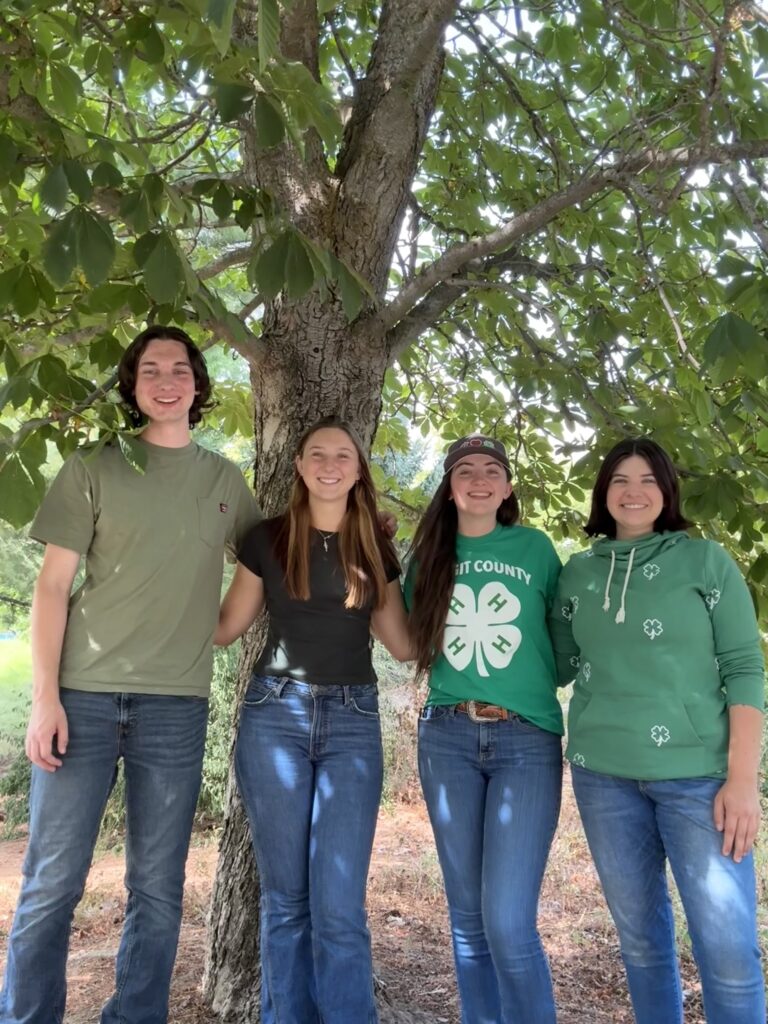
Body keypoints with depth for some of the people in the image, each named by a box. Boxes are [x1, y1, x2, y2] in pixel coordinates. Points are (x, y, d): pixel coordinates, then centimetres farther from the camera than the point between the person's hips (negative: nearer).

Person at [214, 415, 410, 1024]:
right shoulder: (268, 538, 4)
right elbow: (226, 627, 6)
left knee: (339, 905, -4)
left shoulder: (376, 548, 9)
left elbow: (402, 643, 11)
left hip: (353, 722, 1)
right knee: (285, 897, 8)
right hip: (275, 715, 0)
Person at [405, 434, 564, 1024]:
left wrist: (531, 687, -1)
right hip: (448, 738, 3)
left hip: (527, 740, -2)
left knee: (508, 921, -9)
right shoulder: (429, 555, 8)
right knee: (467, 916, 11)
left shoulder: (536, 548, 3)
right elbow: (413, 639, 16)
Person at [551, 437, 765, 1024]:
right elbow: (559, 665, 13)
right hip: (603, 775, 3)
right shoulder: (578, 573, 8)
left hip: (698, 774, -3)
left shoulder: (706, 561, 0)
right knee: (640, 935, 14)